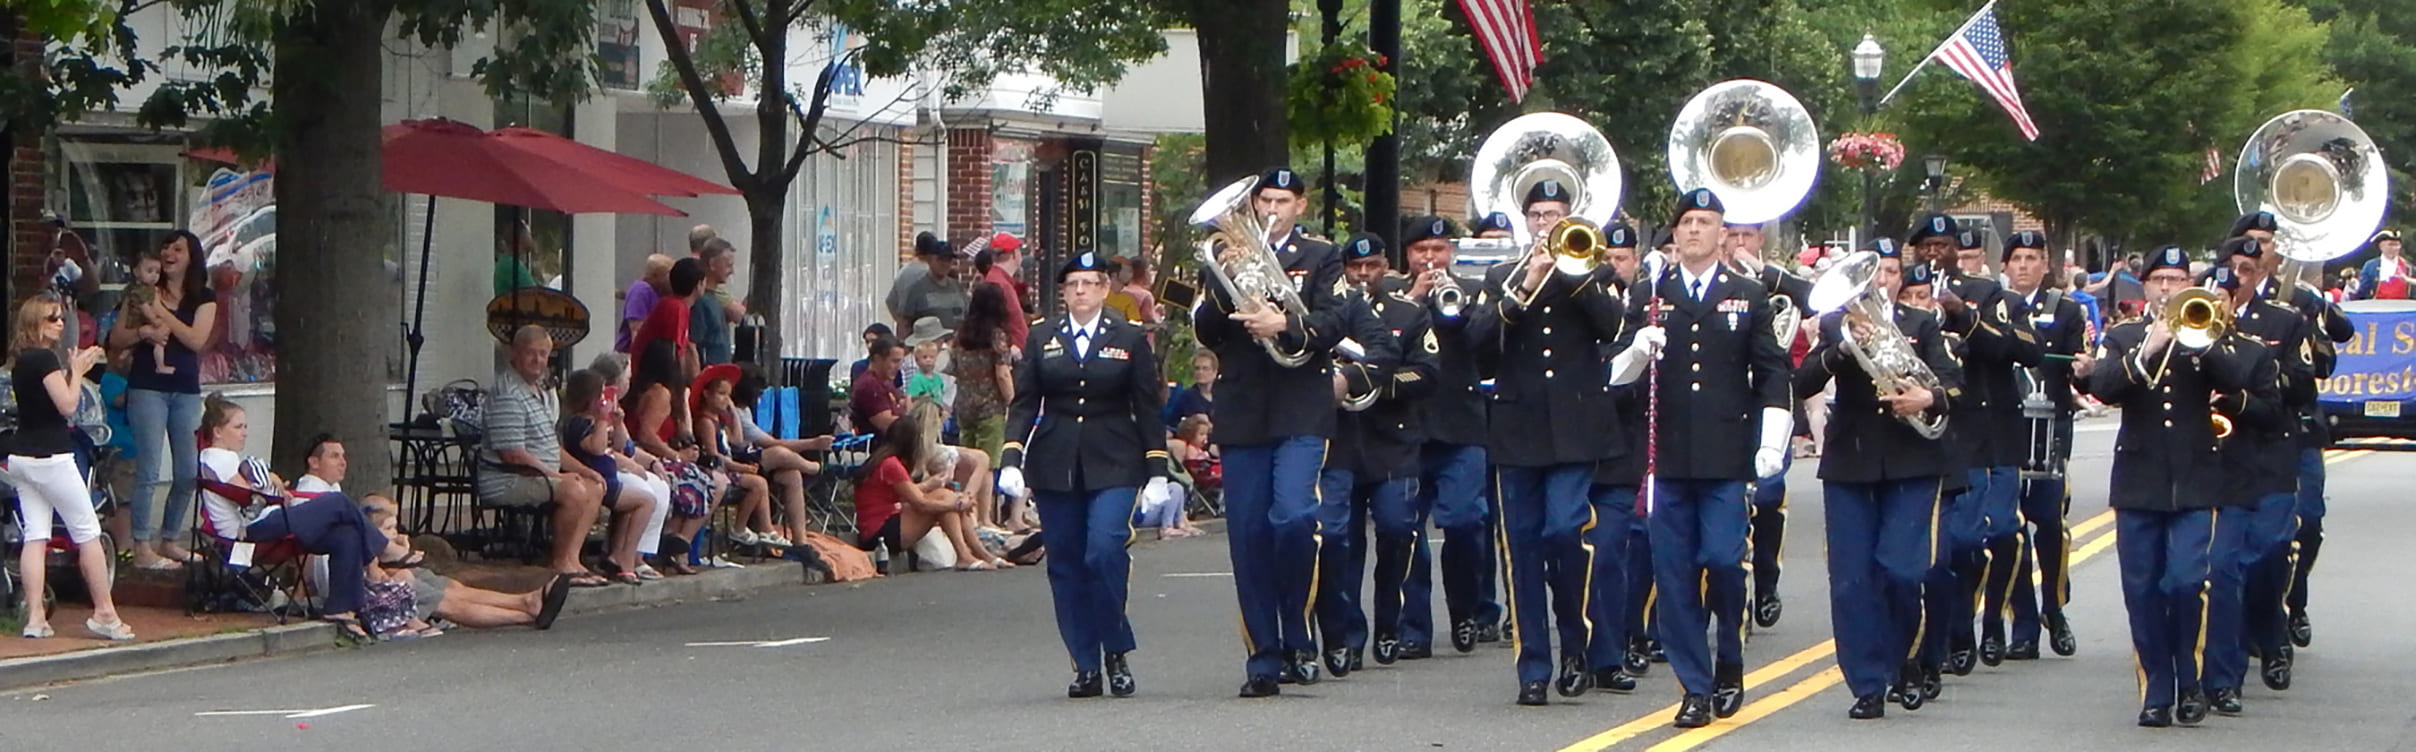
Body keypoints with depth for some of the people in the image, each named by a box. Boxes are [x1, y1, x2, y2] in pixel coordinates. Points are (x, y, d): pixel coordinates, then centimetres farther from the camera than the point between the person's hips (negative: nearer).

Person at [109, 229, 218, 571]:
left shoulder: (203, 298, 7)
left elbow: (197, 340, -9)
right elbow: (115, 339, 3)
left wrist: (161, 314, -14)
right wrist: (143, 332, -16)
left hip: (186, 391, 3)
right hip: (147, 387, -3)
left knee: (188, 473, 6)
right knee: (149, 470, -8)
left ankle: (168, 540, 20)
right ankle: (142, 549, -7)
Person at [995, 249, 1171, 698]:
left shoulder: (1130, 340, 7)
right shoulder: (1043, 340, 10)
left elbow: (1147, 409, 7)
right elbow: (1024, 403, 7)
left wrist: (1157, 471, 1)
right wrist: (1012, 458, -7)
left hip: (1113, 464, -2)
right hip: (1054, 466, 2)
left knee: (1104, 551, -19)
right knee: (1065, 564, 1)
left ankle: (1116, 653, -3)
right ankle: (1086, 666, 8)